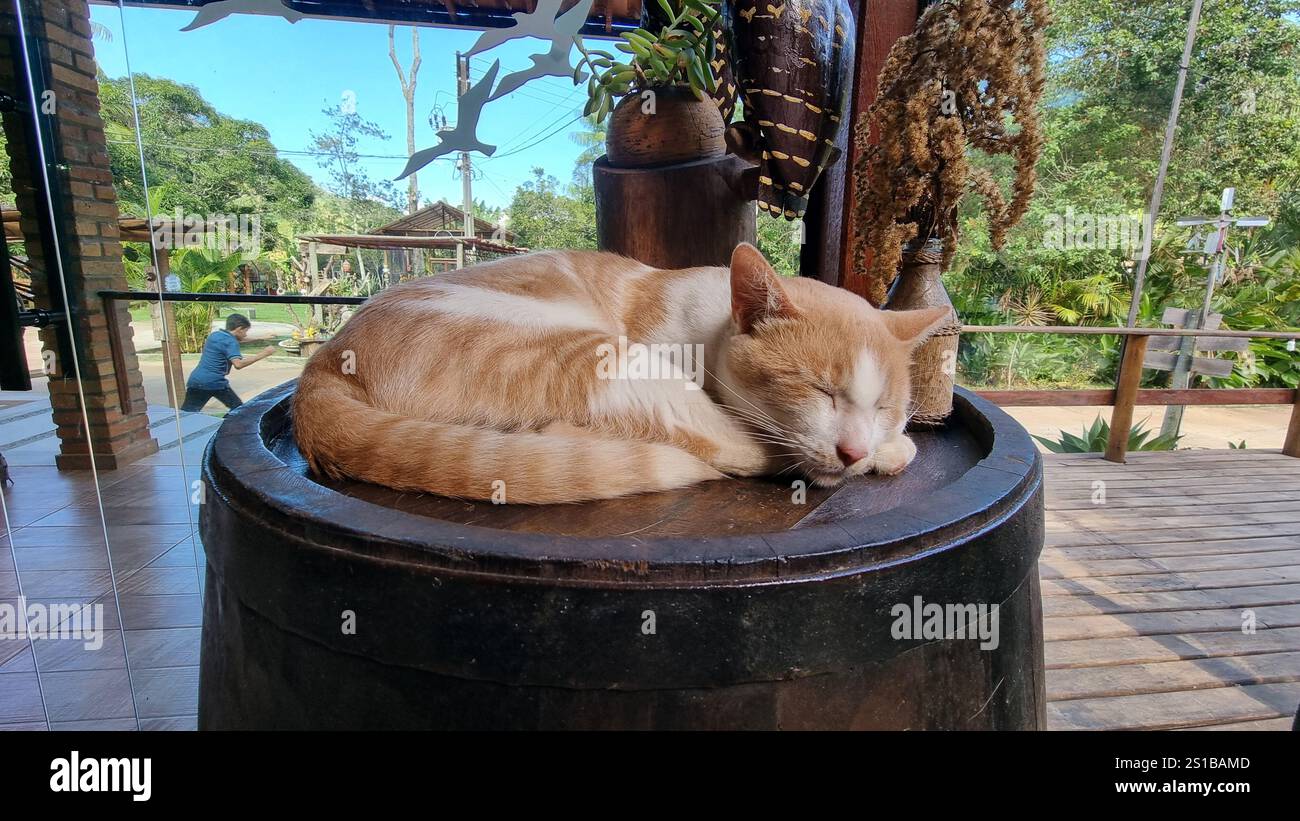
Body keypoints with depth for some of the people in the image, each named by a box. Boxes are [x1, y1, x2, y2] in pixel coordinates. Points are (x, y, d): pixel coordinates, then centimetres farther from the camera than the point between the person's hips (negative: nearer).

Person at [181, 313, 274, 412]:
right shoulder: (231, 342, -11)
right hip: (216, 383, -7)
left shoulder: (214, 334, 13)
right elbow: (238, 364, -26)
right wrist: (263, 354, -27)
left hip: (196, 381, 7)